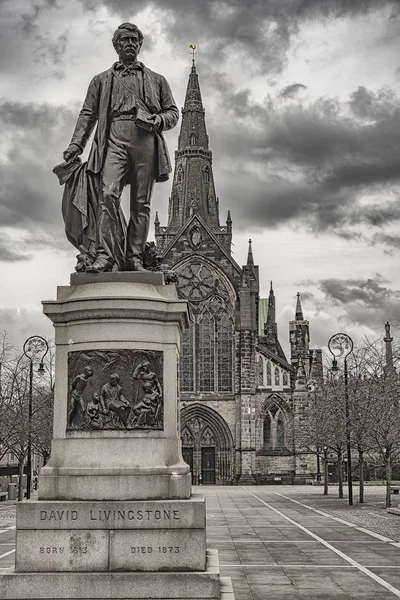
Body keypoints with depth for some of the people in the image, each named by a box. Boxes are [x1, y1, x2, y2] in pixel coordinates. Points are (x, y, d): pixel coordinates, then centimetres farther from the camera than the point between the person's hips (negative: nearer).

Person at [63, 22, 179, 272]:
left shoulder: (156, 80, 25)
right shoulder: (102, 80, 25)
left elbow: (173, 112, 19)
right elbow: (88, 114, 16)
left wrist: (157, 120, -4)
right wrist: (76, 145, 2)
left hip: (145, 140, 1)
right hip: (114, 139, -1)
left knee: (141, 203, -6)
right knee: (108, 194, -20)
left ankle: (135, 258, -7)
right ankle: (105, 255, -25)